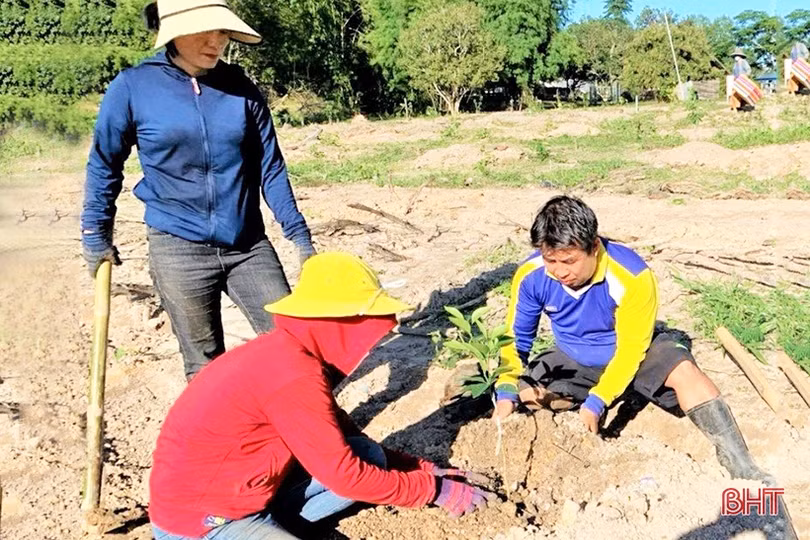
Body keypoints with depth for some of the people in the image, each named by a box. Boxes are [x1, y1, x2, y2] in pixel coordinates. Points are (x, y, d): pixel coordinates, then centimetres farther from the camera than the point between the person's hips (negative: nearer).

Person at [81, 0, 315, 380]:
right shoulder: (133, 87, -5)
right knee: (205, 363, 8)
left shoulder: (241, 89, 1)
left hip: (248, 245, 2)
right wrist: (96, 236, 8)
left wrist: (299, 235, 3)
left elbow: (270, 168, 5)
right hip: (179, 249, -2)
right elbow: (104, 166, 6)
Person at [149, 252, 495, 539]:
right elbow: (344, 474, -21)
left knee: (369, 456, 1)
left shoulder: (290, 353, 2)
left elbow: (347, 437, 10)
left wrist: (426, 471, 6)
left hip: (242, 492, 9)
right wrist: (435, 490, -11)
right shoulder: (294, 376, -26)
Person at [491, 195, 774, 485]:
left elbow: (631, 348, -23)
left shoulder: (631, 276, -31)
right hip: (573, 359, 3)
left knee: (684, 371, -28)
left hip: (632, 350, -3)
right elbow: (516, 337, -10)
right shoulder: (531, 276, -22)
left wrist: (597, 401, -32)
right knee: (524, 397, -20)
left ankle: (741, 467, -23)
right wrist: (507, 393, -24)